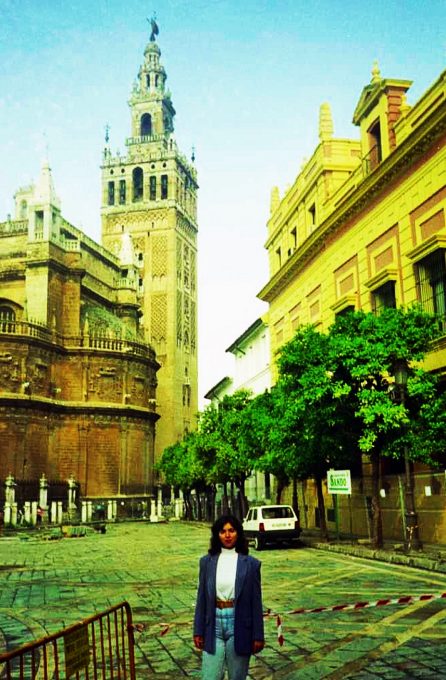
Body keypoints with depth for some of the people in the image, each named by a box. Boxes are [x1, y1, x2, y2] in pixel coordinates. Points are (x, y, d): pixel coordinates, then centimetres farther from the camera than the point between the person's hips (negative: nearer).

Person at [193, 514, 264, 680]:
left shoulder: (250, 563, -2)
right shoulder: (207, 561, 2)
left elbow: (256, 601, -1)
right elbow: (201, 598, 5)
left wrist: (258, 635, -1)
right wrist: (198, 631, 4)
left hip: (239, 626, -1)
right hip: (214, 626, 1)